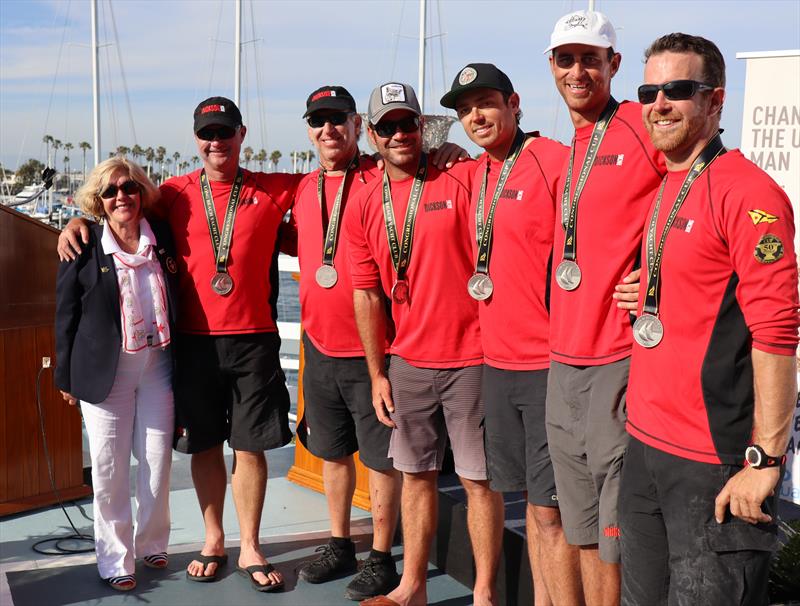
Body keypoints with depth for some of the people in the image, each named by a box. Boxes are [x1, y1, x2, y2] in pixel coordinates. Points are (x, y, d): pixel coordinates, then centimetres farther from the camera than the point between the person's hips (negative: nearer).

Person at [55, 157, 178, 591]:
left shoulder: (163, 237, 3)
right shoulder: (83, 248, -4)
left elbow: (179, 300, 11)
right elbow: (66, 315, 0)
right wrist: (67, 376, 1)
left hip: (158, 364, 3)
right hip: (106, 369, -2)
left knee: (158, 462, 8)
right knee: (110, 469, 4)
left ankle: (152, 544, 28)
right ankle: (115, 560, 18)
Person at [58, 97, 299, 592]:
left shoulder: (273, 190, 3)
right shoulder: (176, 194, 6)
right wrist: (79, 221, 1)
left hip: (253, 338, -1)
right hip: (194, 340, 1)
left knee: (250, 446, 3)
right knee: (205, 444, 10)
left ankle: (250, 549, 17)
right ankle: (213, 541, 27)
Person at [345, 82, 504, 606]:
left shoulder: (463, 179, -6)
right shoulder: (363, 208, 6)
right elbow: (367, 294, 9)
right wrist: (377, 373, 8)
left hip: (471, 360, -4)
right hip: (408, 365, 4)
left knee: (479, 478, 3)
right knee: (416, 474, 14)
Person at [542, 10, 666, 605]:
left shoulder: (646, 128, -7)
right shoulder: (562, 153, 15)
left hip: (621, 359, -7)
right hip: (564, 360, 7)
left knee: (620, 539, 0)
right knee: (584, 529, 16)